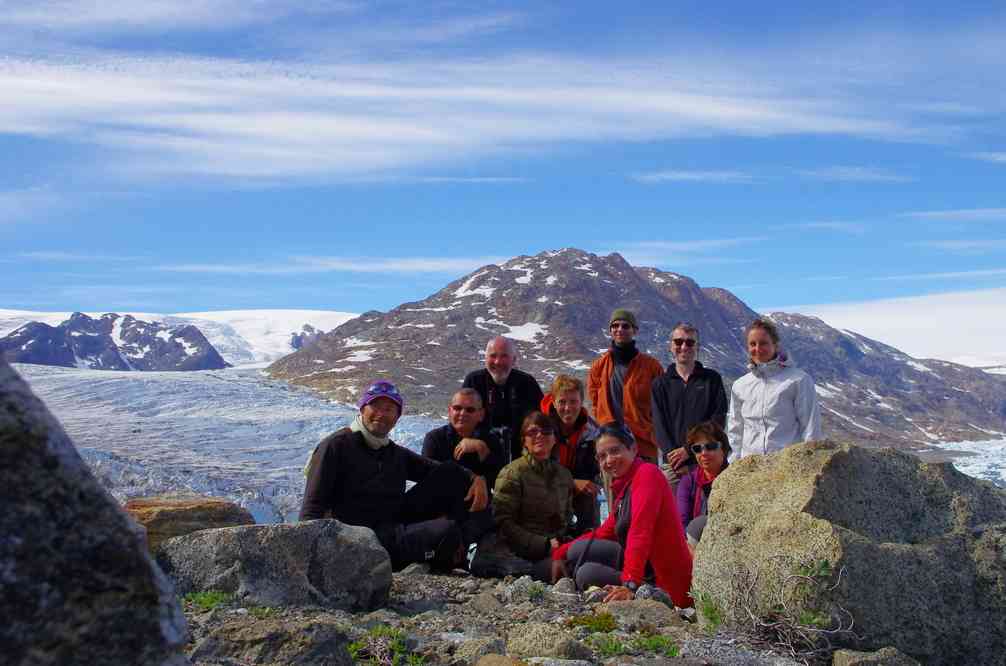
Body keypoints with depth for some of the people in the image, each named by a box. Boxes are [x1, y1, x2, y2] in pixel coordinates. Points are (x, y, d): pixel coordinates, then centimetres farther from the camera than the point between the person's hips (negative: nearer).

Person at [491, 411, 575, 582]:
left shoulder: (564, 475, 18)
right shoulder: (512, 473, -2)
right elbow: (502, 523, -9)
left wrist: (565, 540, 1)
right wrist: (545, 544, -15)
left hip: (557, 548, 7)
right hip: (525, 554, -7)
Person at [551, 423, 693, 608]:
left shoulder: (647, 473, -15)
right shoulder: (623, 483, 13)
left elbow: (640, 534, -27)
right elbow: (606, 532, 20)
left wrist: (630, 586, -36)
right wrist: (560, 553, 15)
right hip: (647, 566, 9)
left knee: (587, 574, -20)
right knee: (577, 551, 7)